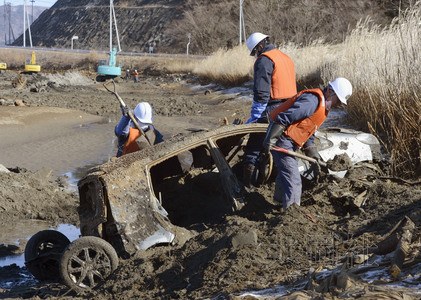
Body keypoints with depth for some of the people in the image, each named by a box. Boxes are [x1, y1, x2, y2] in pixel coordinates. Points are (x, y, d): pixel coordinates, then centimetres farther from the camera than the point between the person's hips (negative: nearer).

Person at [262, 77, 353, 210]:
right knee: (293, 179, -15)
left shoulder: (323, 106, 13)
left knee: (285, 171, 30)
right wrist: (270, 139, -31)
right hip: (281, 139, -11)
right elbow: (284, 117, -29)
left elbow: (309, 132, 20)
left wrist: (313, 154, 15)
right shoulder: (313, 100, -22)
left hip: (289, 141, 11)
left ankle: (280, 199, 51)